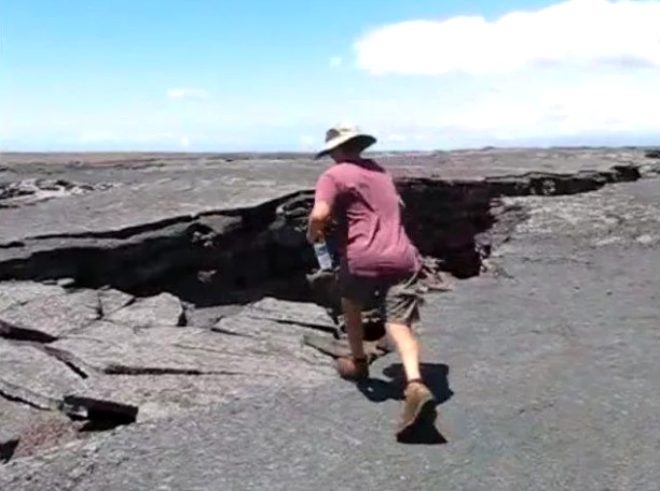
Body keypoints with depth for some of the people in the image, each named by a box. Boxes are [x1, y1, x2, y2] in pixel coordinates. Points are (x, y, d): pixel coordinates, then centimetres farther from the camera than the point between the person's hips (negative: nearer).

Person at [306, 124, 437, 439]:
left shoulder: (334, 176, 1)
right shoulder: (379, 171, 24)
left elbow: (320, 214, -14)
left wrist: (313, 234, 8)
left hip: (363, 258, -4)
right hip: (401, 257, 4)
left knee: (351, 303, 26)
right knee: (399, 324, -2)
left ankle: (358, 363, 38)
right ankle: (416, 386, -24)